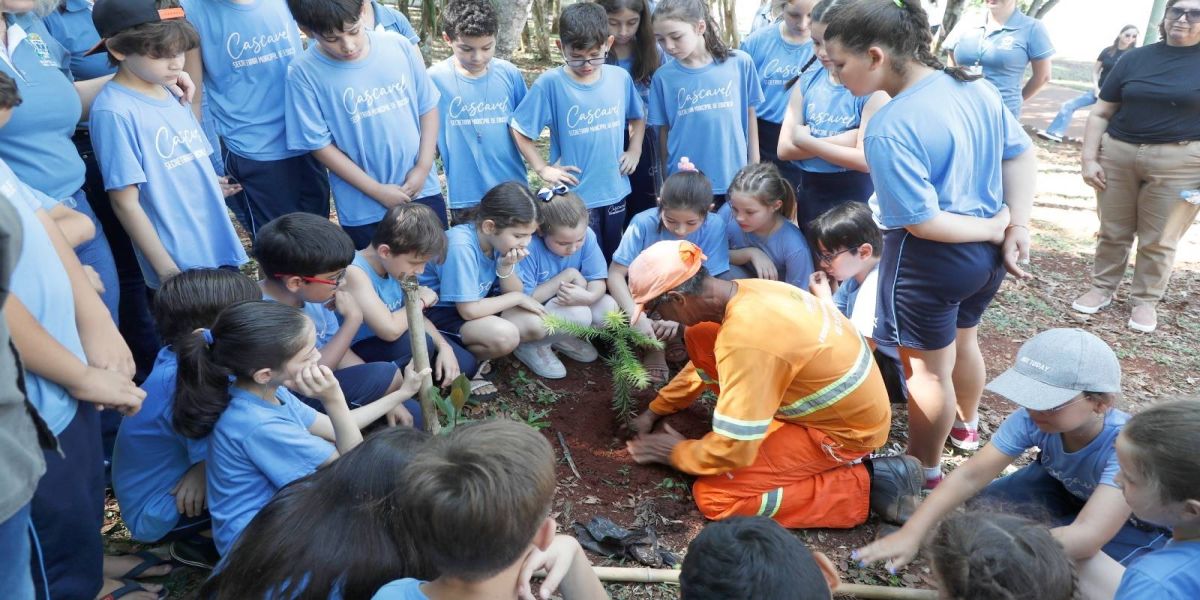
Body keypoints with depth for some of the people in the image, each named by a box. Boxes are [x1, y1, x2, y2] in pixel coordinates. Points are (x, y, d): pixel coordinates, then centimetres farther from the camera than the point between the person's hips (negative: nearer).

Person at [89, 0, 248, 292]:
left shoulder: (173, 93, 5)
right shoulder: (115, 111, -16)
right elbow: (125, 202, -15)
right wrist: (168, 272, -13)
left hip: (221, 251, 7)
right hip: (180, 266, -7)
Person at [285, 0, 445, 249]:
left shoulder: (399, 46, -6)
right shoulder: (305, 74, -13)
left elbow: (428, 106, 3)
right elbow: (320, 144, -10)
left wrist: (423, 167, -6)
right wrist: (377, 191, -12)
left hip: (423, 190, 3)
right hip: (364, 210, -2)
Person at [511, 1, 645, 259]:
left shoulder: (621, 78, -3)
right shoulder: (550, 84, -14)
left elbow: (638, 117, 15)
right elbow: (519, 130, -7)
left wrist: (634, 151, 3)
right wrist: (543, 169, -10)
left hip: (615, 192, 4)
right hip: (574, 197, -4)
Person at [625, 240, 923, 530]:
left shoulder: (745, 340, -33)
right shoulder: (745, 292, -5)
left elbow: (732, 451, -26)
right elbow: (704, 362, 17)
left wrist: (676, 452, -7)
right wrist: (655, 410, 19)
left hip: (845, 428, -8)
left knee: (713, 497, -12)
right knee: (698, 340, 2)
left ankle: (866, 484, -5)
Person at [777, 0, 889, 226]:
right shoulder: (806, 81, 0)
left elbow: (865, 159, -22)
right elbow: (785, 148, -8)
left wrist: (806, 141, -16)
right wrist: (845, 140, -19)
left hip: (856, 199, -5)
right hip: (810, 194, 5)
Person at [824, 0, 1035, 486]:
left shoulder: (890, 128, -28)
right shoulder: (974, 87, -2)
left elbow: (922, 222, -26)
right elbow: (1022, 154, 4)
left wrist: (998, 227, -12)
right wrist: (1017, 227, -3)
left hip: (931, 263, -8)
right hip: (985, 255, 8)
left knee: (928, 371, 11)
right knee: (963, 342, 30)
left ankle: (925, 473, 30)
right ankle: (967, 426, 55)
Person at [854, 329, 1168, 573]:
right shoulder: (1033, 418, -28)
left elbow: (1086, 538, -51)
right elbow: (971, 474, -31)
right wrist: (911, 533, -42)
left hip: (1136, 521, -5)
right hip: (1064, 489, 5)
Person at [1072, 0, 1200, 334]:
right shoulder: (1136, 59, 7)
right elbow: (1101, 113, 9)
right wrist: (1089, 158, 1)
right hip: (1118, 155, 2)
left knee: (1158, 240, 4)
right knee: (1112, 231, 9)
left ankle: (1146, 300, 18)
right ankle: (1102, 289, 23)